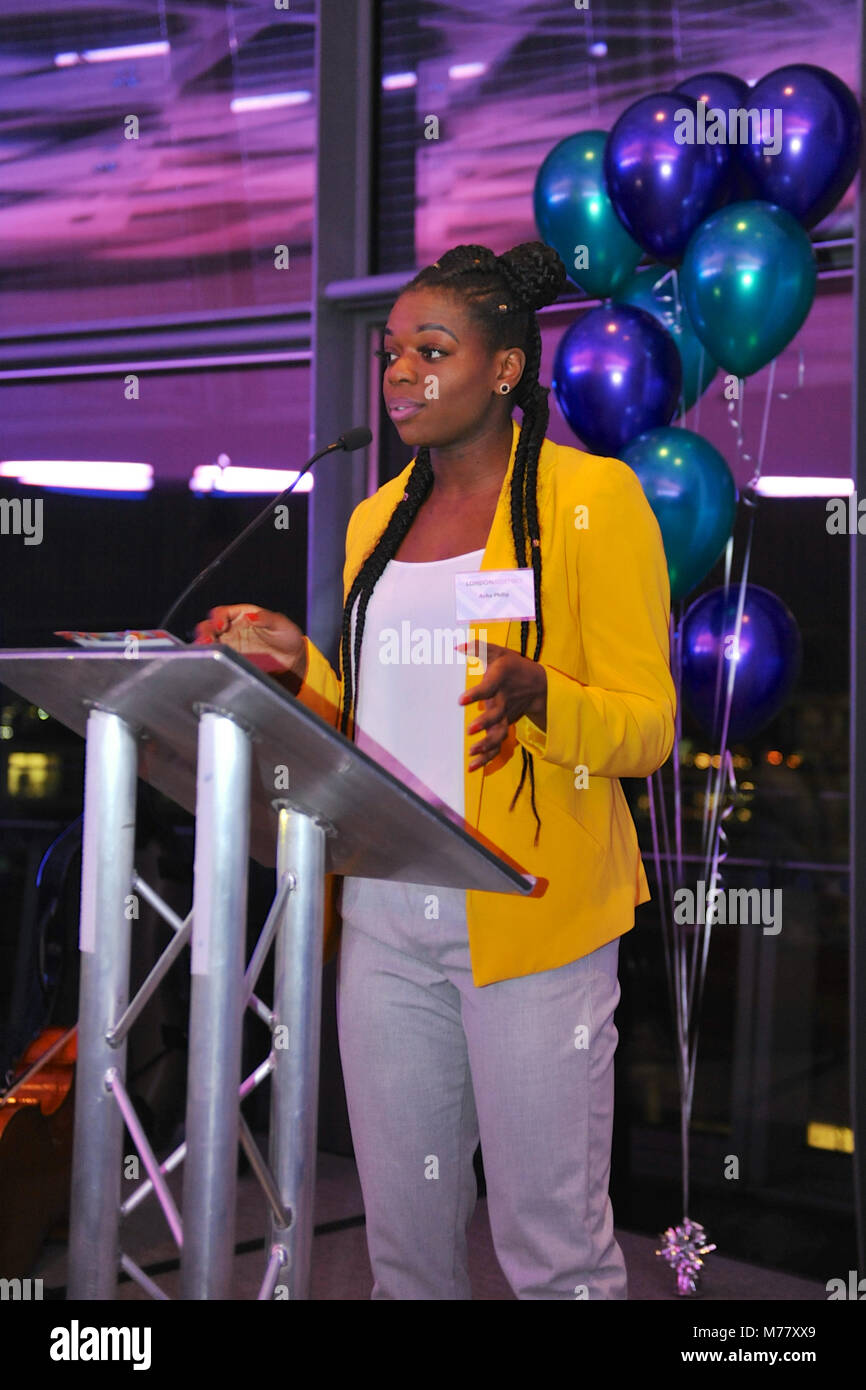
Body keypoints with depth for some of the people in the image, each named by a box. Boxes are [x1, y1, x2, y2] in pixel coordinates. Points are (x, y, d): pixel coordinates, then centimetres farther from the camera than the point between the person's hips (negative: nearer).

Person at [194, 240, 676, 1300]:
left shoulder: (592, 495, -3)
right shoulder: (377, 518, 16)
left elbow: (647, 729, -7)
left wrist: (535, 695, -25)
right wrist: (298, 665, 4)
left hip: (531, 916, -5)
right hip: (383, 916, 6)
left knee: (550, 1241, 1)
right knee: (403, 1233, 13)